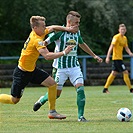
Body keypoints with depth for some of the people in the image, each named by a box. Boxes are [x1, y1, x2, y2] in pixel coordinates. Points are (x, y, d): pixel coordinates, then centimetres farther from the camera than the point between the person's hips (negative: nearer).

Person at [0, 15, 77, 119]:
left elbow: (52, 28, 16)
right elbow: (47, 56, -38)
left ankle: (52, 112, 5)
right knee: (14, 100, 1)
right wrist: (64, 52, -34)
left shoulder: (36, 32, -1)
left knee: (52, 83, -2)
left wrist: (66, 29, 5)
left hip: (32, 70, 9)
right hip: (22, 73, -9)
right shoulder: (37, 40, -27)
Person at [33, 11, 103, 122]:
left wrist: (94, 56, 34)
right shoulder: (59, 32, -13)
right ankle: (42, 100, 36)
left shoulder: (77, 33, 7)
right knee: (56, 93, 4)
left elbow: (82, 44, 26)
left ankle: (81, 116, -10)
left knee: (80, 88, -14)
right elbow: (45, 42, -12)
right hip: (61, 67, -4)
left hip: (74, 67, 4)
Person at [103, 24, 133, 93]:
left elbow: (126, 48, 19)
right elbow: (111, 47, -17)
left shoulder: (125, 38, 14)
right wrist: (108, 57, -23)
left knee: (114, 73, 10)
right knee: (125, 72, -9)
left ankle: (105, 89, 14)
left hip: (120, 58, 9)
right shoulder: (116, 37, -12)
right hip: (116, 58, -9)